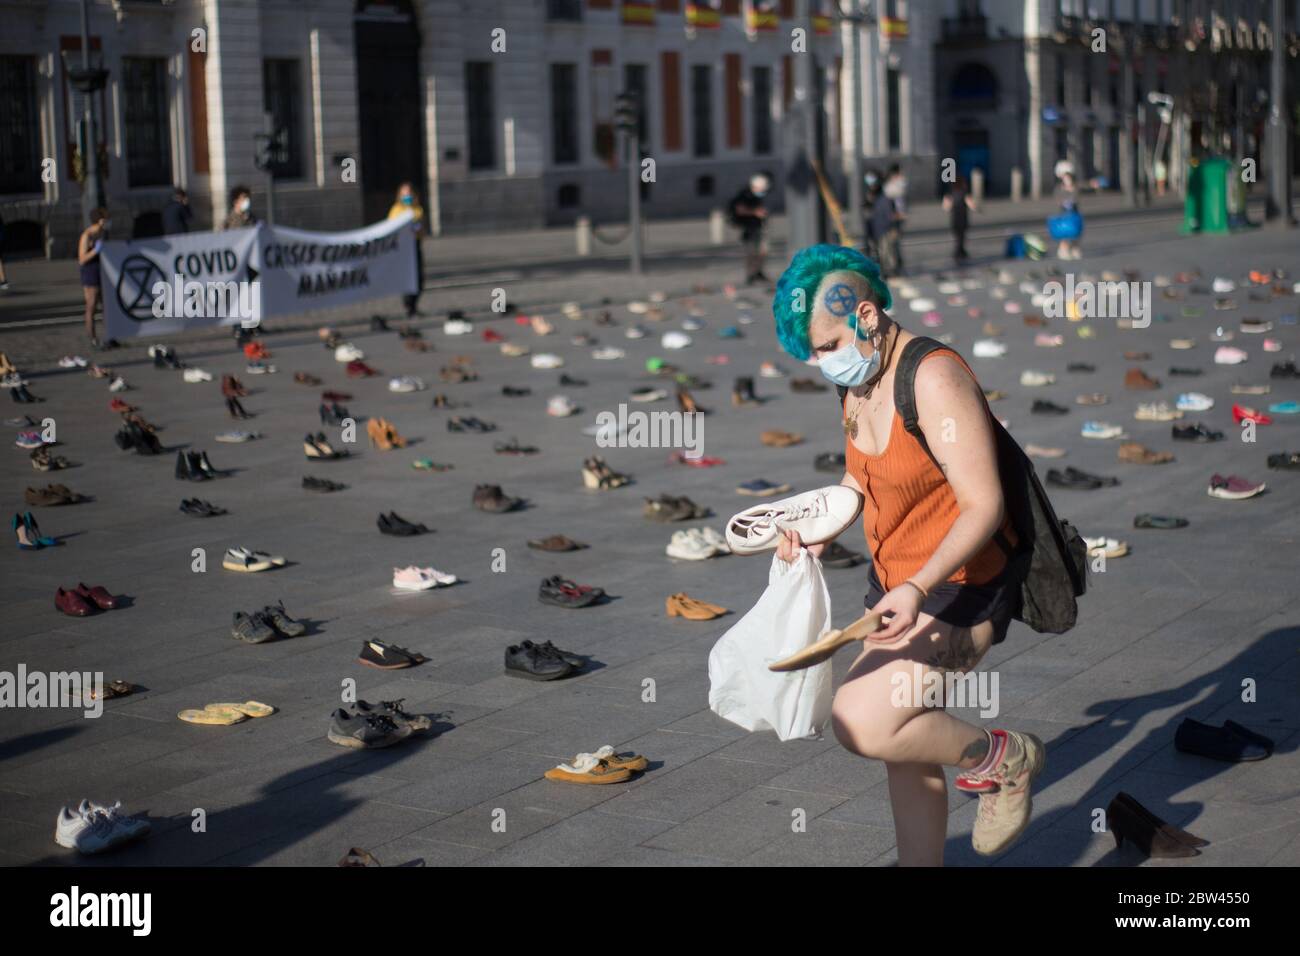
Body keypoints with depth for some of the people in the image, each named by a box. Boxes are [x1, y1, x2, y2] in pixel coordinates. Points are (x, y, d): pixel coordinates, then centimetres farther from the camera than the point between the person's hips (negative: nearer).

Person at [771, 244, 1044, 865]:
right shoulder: (857, 379, 3)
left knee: (861, 724, -20)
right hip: (894, 582, 9)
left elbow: (983, 505, -26)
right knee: (903, 742, 14)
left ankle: (1003, 759, 3)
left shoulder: (935, 378, -23)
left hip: (957, 591, -9)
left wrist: (919, 588, -36)